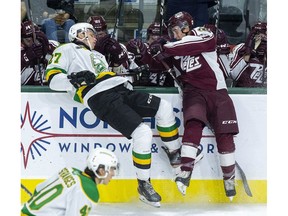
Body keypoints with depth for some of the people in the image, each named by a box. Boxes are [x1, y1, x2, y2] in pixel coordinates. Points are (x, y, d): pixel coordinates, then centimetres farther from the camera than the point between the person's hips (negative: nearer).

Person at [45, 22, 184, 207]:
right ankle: (143, 186, -10)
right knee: (143, 132, -23)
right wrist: (74, 79, -20)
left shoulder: (98, 55, 37)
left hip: (121, 90, 8)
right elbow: (52, 78, -2)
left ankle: (175, 154, 15)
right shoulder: (67, 50, 12)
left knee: (164, 107, -3)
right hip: (100, 98, -8)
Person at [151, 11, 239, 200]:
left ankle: (229, 177, 10)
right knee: (193, 123, -25)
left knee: (224, 134, -4)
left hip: (216, 91, -2)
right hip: (193, 92, 2)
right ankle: (186, 171, -33)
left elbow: (192, 45, -22)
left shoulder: (203, 35, -2)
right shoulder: (175, 48, 13)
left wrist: (165, 49, -21)